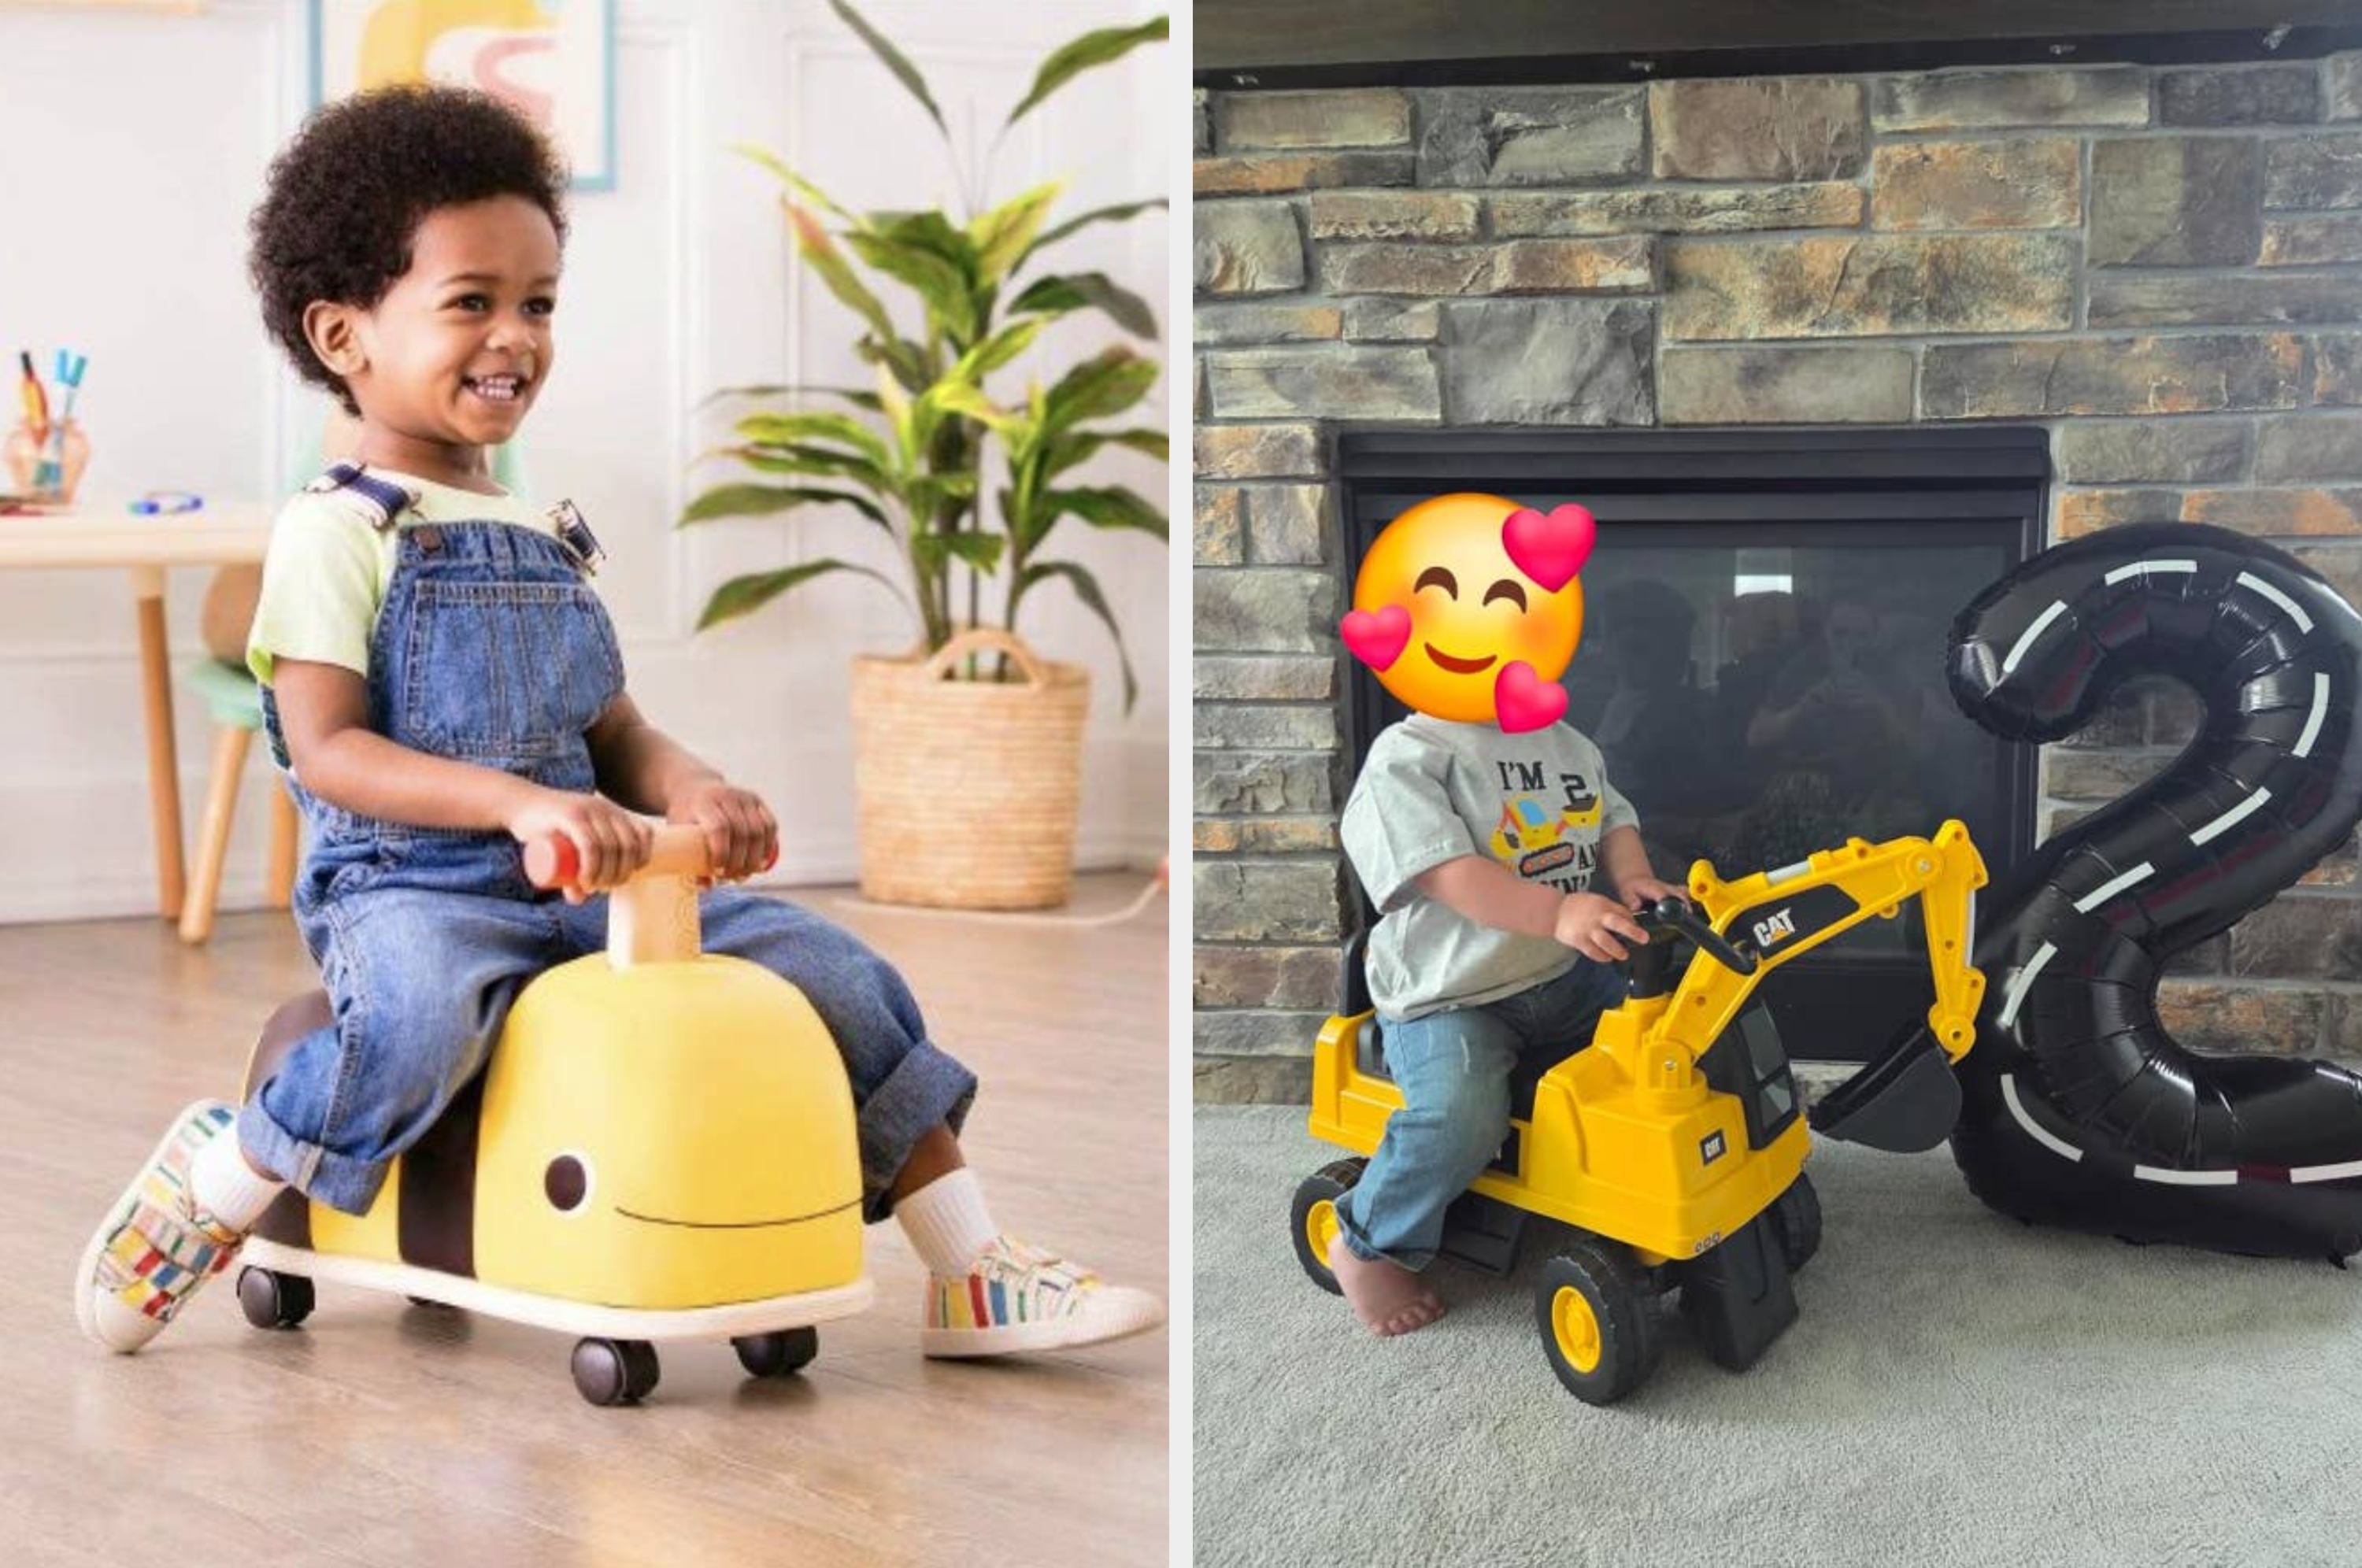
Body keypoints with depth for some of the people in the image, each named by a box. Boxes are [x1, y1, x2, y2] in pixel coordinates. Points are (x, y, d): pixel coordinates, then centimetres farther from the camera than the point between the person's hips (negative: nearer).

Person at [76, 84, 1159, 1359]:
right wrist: (519, 802, -29)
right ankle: (212, 1189, -12)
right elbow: (327, 751, -15)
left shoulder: (552, 538, 17)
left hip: (585, 886, 7)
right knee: (424, 1019, -40)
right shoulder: (336, 533, -5)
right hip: (406, 883, -6)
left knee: (834, 971, -5)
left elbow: (613, 729, 15)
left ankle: (974, 1277, 4)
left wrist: (687, 789, -10)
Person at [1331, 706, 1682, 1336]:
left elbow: (1613, 818, 16)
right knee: (1462, 1116, -31)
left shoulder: (1564, 741, 11)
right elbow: (1447, 873, -26)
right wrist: (1557, 912, -39)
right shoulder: (1405, 757, -15)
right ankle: (1367, 1247, -6)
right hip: (1450, 997, -8)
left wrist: (1635, 879, -9)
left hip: (1569, 977, 8)